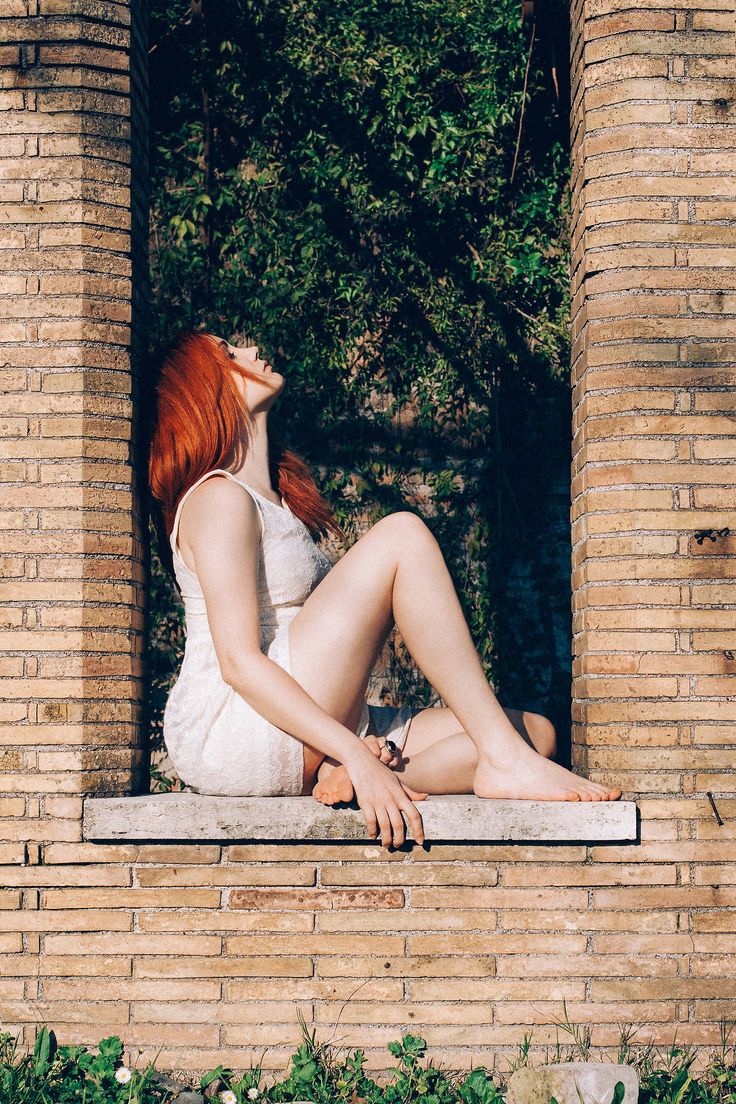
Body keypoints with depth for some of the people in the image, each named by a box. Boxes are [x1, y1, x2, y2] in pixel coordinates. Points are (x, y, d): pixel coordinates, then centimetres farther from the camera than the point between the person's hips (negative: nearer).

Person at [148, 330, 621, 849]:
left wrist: (357, 740, -1)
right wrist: (357, 755, -25)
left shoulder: (279, 503, 23)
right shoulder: (219, 498, -6)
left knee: (535, 730, -3)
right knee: (402, 536, -18)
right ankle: (505, 761, -23)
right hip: (229, 737, -9)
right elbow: (238, 662, -17)